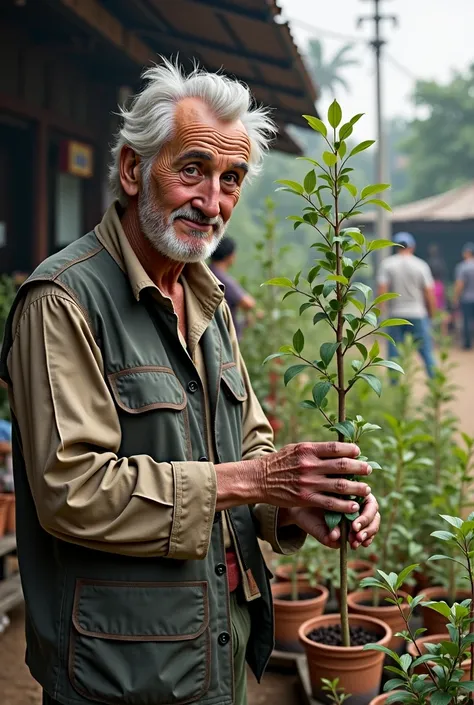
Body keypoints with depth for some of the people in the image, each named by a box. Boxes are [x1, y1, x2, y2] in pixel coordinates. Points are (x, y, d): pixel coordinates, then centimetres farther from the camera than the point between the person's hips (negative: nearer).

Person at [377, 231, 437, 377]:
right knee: (427, 352, 4)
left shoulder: (387, 264, -1)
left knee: (394, 354, 5)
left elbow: (382, 290, -8)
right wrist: (431, 315, 9)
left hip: (396, 315, 1)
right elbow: (429, 294, -2)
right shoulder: (421, 265, -2)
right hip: (418, 315, 0)